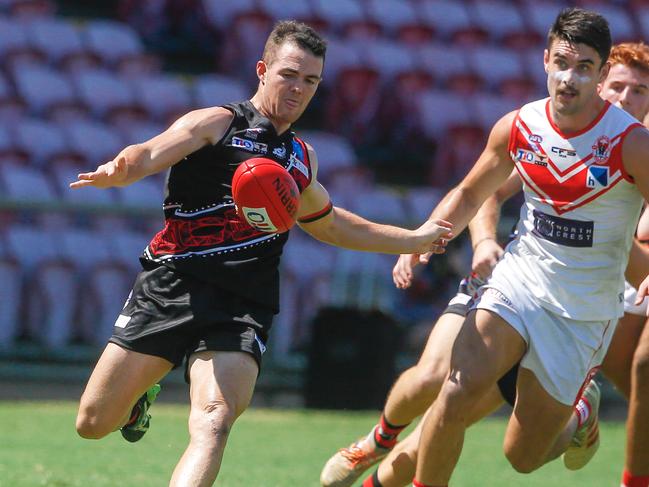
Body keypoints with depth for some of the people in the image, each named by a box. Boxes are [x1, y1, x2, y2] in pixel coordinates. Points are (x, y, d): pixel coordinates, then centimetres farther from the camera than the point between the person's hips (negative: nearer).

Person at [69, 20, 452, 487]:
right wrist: (116, 170, -38)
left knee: (214, 421, -25)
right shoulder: (217, 124, 3)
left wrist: (412, 239, 42)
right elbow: (147, 155, -14)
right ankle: (141, 393, 35)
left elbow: (328, 223, 42)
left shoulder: (302, 158, 22)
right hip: (172, 286, -3)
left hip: (241, 310, 3)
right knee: (94, 423, 0)